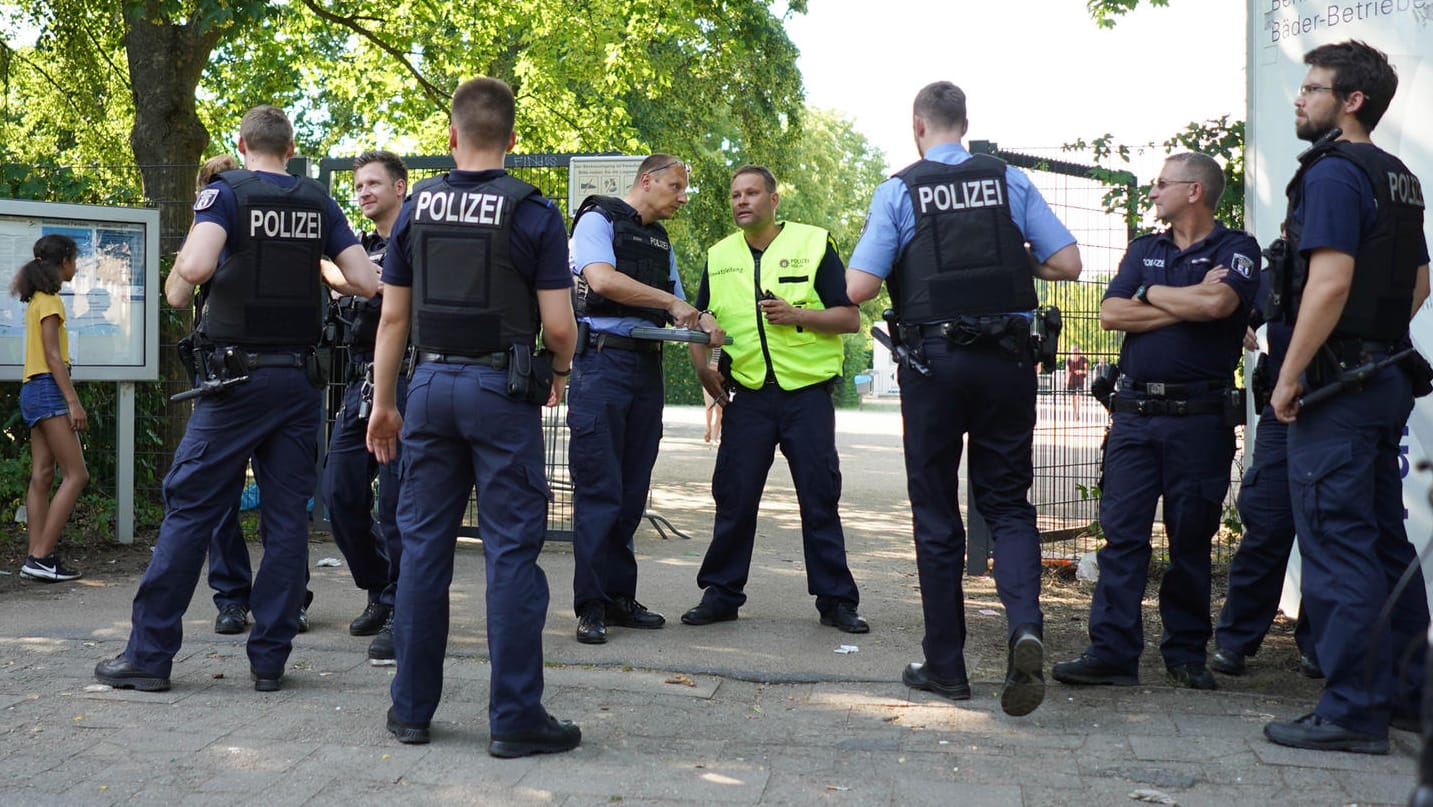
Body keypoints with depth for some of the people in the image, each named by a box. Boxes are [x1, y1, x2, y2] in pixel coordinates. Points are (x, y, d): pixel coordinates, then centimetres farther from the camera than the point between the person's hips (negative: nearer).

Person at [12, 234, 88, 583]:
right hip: (47, 388, -10)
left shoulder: (38, 299, 20)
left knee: (42, 476, 4)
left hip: (33, 392, 10)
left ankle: (37, 557, 0)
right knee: (76, 475, -11)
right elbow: (53, 355, -15)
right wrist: (74, 401, -19)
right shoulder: (50, 300, -8)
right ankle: (41, 556, -15)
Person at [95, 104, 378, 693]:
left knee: (191, 508, 2)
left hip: (239, 376, -3)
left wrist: (184, 255, 3)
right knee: (288, 516, 5)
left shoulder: (226, 192, -4)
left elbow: (196, 268, -19)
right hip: (300, 376, 4)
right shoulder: (317, 203, 8)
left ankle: (149, 652, 5)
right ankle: (269, 659, 8)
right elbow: (367, 281, 3)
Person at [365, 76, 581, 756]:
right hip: (503, 387, -3)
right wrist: (560, 373, 12)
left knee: (423, 545, 10)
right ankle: (515, 718, 3)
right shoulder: (532, 210, -6)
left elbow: (393, 315, 7)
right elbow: (558, 324, -9)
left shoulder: (417, 207, 5)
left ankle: (412, 708, 16)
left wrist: (382, 404, 15)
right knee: (511, 551, 0)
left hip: (431, 384, 4)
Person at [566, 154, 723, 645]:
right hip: (604, 360, -7)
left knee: (632, 491, 8)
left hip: (647, 366, 7)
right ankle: (591, 605, -5)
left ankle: (619, 597, 14)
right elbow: (602, 279, -19)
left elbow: (677, 308, 22)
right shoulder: (598, 220, -1)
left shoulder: (661, 241, 22)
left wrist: (699, 321, -2)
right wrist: (672, 302, -15)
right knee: (599, 489, -8)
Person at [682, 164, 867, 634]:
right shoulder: (719, 256, 12)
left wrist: (796, 314, -15)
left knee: (820, 500, 1)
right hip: (749, 397, 3)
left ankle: (835, 600, 9)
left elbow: (850, 318, -1)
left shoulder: (813, 244, 1)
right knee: (733, 499, 2)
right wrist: (702, 365, 2)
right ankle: (721, 594, 13)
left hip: (808, 393, -3)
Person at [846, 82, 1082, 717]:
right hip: (1008, 359, 2)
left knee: (936, 514, 9)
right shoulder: (1011, 182, 4)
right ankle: (1025, 624, -14)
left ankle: (945, 665, 13)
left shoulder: (898, 191, -2)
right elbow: (1067, 264, 1)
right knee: (1008, 503, 11)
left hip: (934, 360, -2)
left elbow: (857, 288, -8)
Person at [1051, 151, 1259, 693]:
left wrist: (1153, 294, -2)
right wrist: (1188, 302, -5)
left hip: (1202, 418, -3)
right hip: (1136, 412, 4)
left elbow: (1218, 303, -18)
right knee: (1121, 534, -3)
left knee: (1191, 540, 4)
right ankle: (1112, 653, -2)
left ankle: (1187, 654, 14)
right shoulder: (1144, 250, 17)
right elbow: (1110, 314, 2)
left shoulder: (1236, 249, 3)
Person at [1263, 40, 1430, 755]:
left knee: (1336, 545, -6)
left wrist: (1290, 376, -18)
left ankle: (1352, 711, -2)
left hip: (1337, 381, -9)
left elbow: (1329, 281, -23)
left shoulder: (1334, 173, -13)